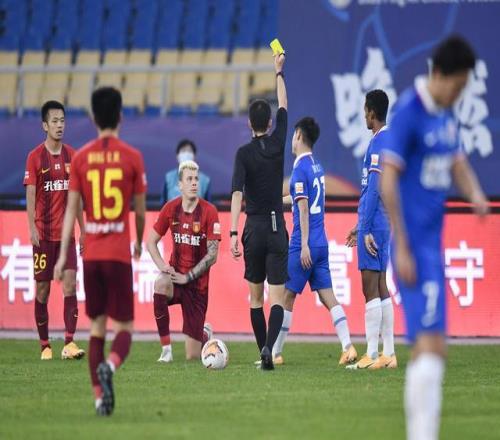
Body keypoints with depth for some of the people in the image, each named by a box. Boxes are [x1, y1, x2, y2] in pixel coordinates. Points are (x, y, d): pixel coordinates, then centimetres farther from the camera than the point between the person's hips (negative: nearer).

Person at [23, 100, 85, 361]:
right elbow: (30, 195, -9)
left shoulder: (72, 156, 8)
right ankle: (45, 346, 10)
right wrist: (32, 228, -19)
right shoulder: (35, 157, -4)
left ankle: (69, 343, -13)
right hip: (43, 233, -3)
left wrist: (82, 229, 12)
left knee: (70, 284, -8)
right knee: (42, 289, 2)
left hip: (67, 233, 3)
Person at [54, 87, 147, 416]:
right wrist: (139, 244, 21)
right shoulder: (132, 156, -2)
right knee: (124, 327, 2)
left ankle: (100, 398, 6)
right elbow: (141, 210, 4)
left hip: (90, 253, 2)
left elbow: (71, 208, 0)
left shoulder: (81, 158, 3)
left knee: (97, 328, 11)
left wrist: (63, 254, 1)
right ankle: (110, 366, -29)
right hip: (119, 253, -2)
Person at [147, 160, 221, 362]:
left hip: (197, 284, -2)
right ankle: (166, 349, -25)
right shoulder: (170, 208, -3)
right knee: (160, 284, -39)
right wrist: (162, 265, -11)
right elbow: (151, 241, 6)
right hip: (176, 274, 2)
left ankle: (206, 334, 38)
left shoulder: (209, 211, -12)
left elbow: (212, 255, -12)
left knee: (193, 356, -3)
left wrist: (187, 277, -16)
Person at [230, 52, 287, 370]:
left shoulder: (244, 153, -6)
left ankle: (264, 351, 15)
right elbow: (284, 106, 16)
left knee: (256, 298, 12)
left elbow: (237, 193, -17)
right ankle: (269, 347, -27)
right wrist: (279, 71, 29)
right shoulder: (278, 143, 0)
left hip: (254, 229, -1)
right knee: (277, 298, -6)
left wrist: (233, 233, -21)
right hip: (277, 228, 1)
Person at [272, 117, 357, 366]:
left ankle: (275, 353, 7)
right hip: (321, 244, 8)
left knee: (287, 298, 1)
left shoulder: (301, 168, -11)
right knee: (328, 296, 3)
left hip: (303, 245, -8)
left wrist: (304, 245, -19)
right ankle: (347, 347, -8)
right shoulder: (317, 167, 13)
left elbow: (303, 207, -17)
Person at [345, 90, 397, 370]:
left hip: (374, 228, -10)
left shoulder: (378, 143, -14)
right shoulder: (390, 140, 15)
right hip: (384, 224, 10)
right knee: (381, 288, 11)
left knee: (371, 289, -9)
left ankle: (372, 355, -10)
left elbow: (374, 189, -20)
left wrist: (365, 229, -19)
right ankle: (389, 354, 13)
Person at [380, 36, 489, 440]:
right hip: (414, 244, -9)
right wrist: (401, 248, -17)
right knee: (431, 345, -14)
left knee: (426, 349, 12)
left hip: (433, 240, 9)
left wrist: (475, 194, -4)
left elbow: (457, 162, 19)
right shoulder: (408, 113, -14)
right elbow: (388, 181, -16)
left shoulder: (446, 114, 12)